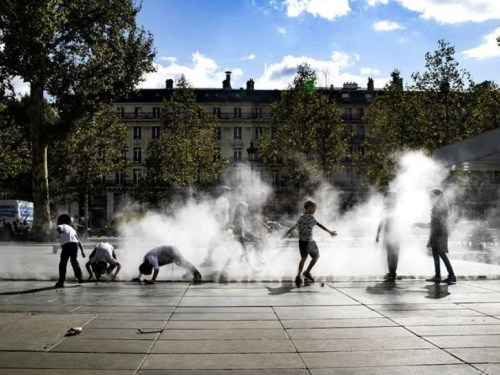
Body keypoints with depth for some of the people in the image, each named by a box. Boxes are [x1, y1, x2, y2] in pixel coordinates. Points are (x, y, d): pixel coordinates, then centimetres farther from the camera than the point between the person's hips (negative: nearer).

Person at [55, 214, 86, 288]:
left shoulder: (61, 226, 19)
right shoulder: (71, 229, 32)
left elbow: (59, 228, -10)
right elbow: (78, 241, 28)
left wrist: (60, 231, -28)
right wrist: (82, 251, 28)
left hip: (67, 245, -5)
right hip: (75, 244, 5)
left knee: (63, 263, 4)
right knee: (74, 261, 25)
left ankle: (61, 281, 1)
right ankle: (79, 277, 27)